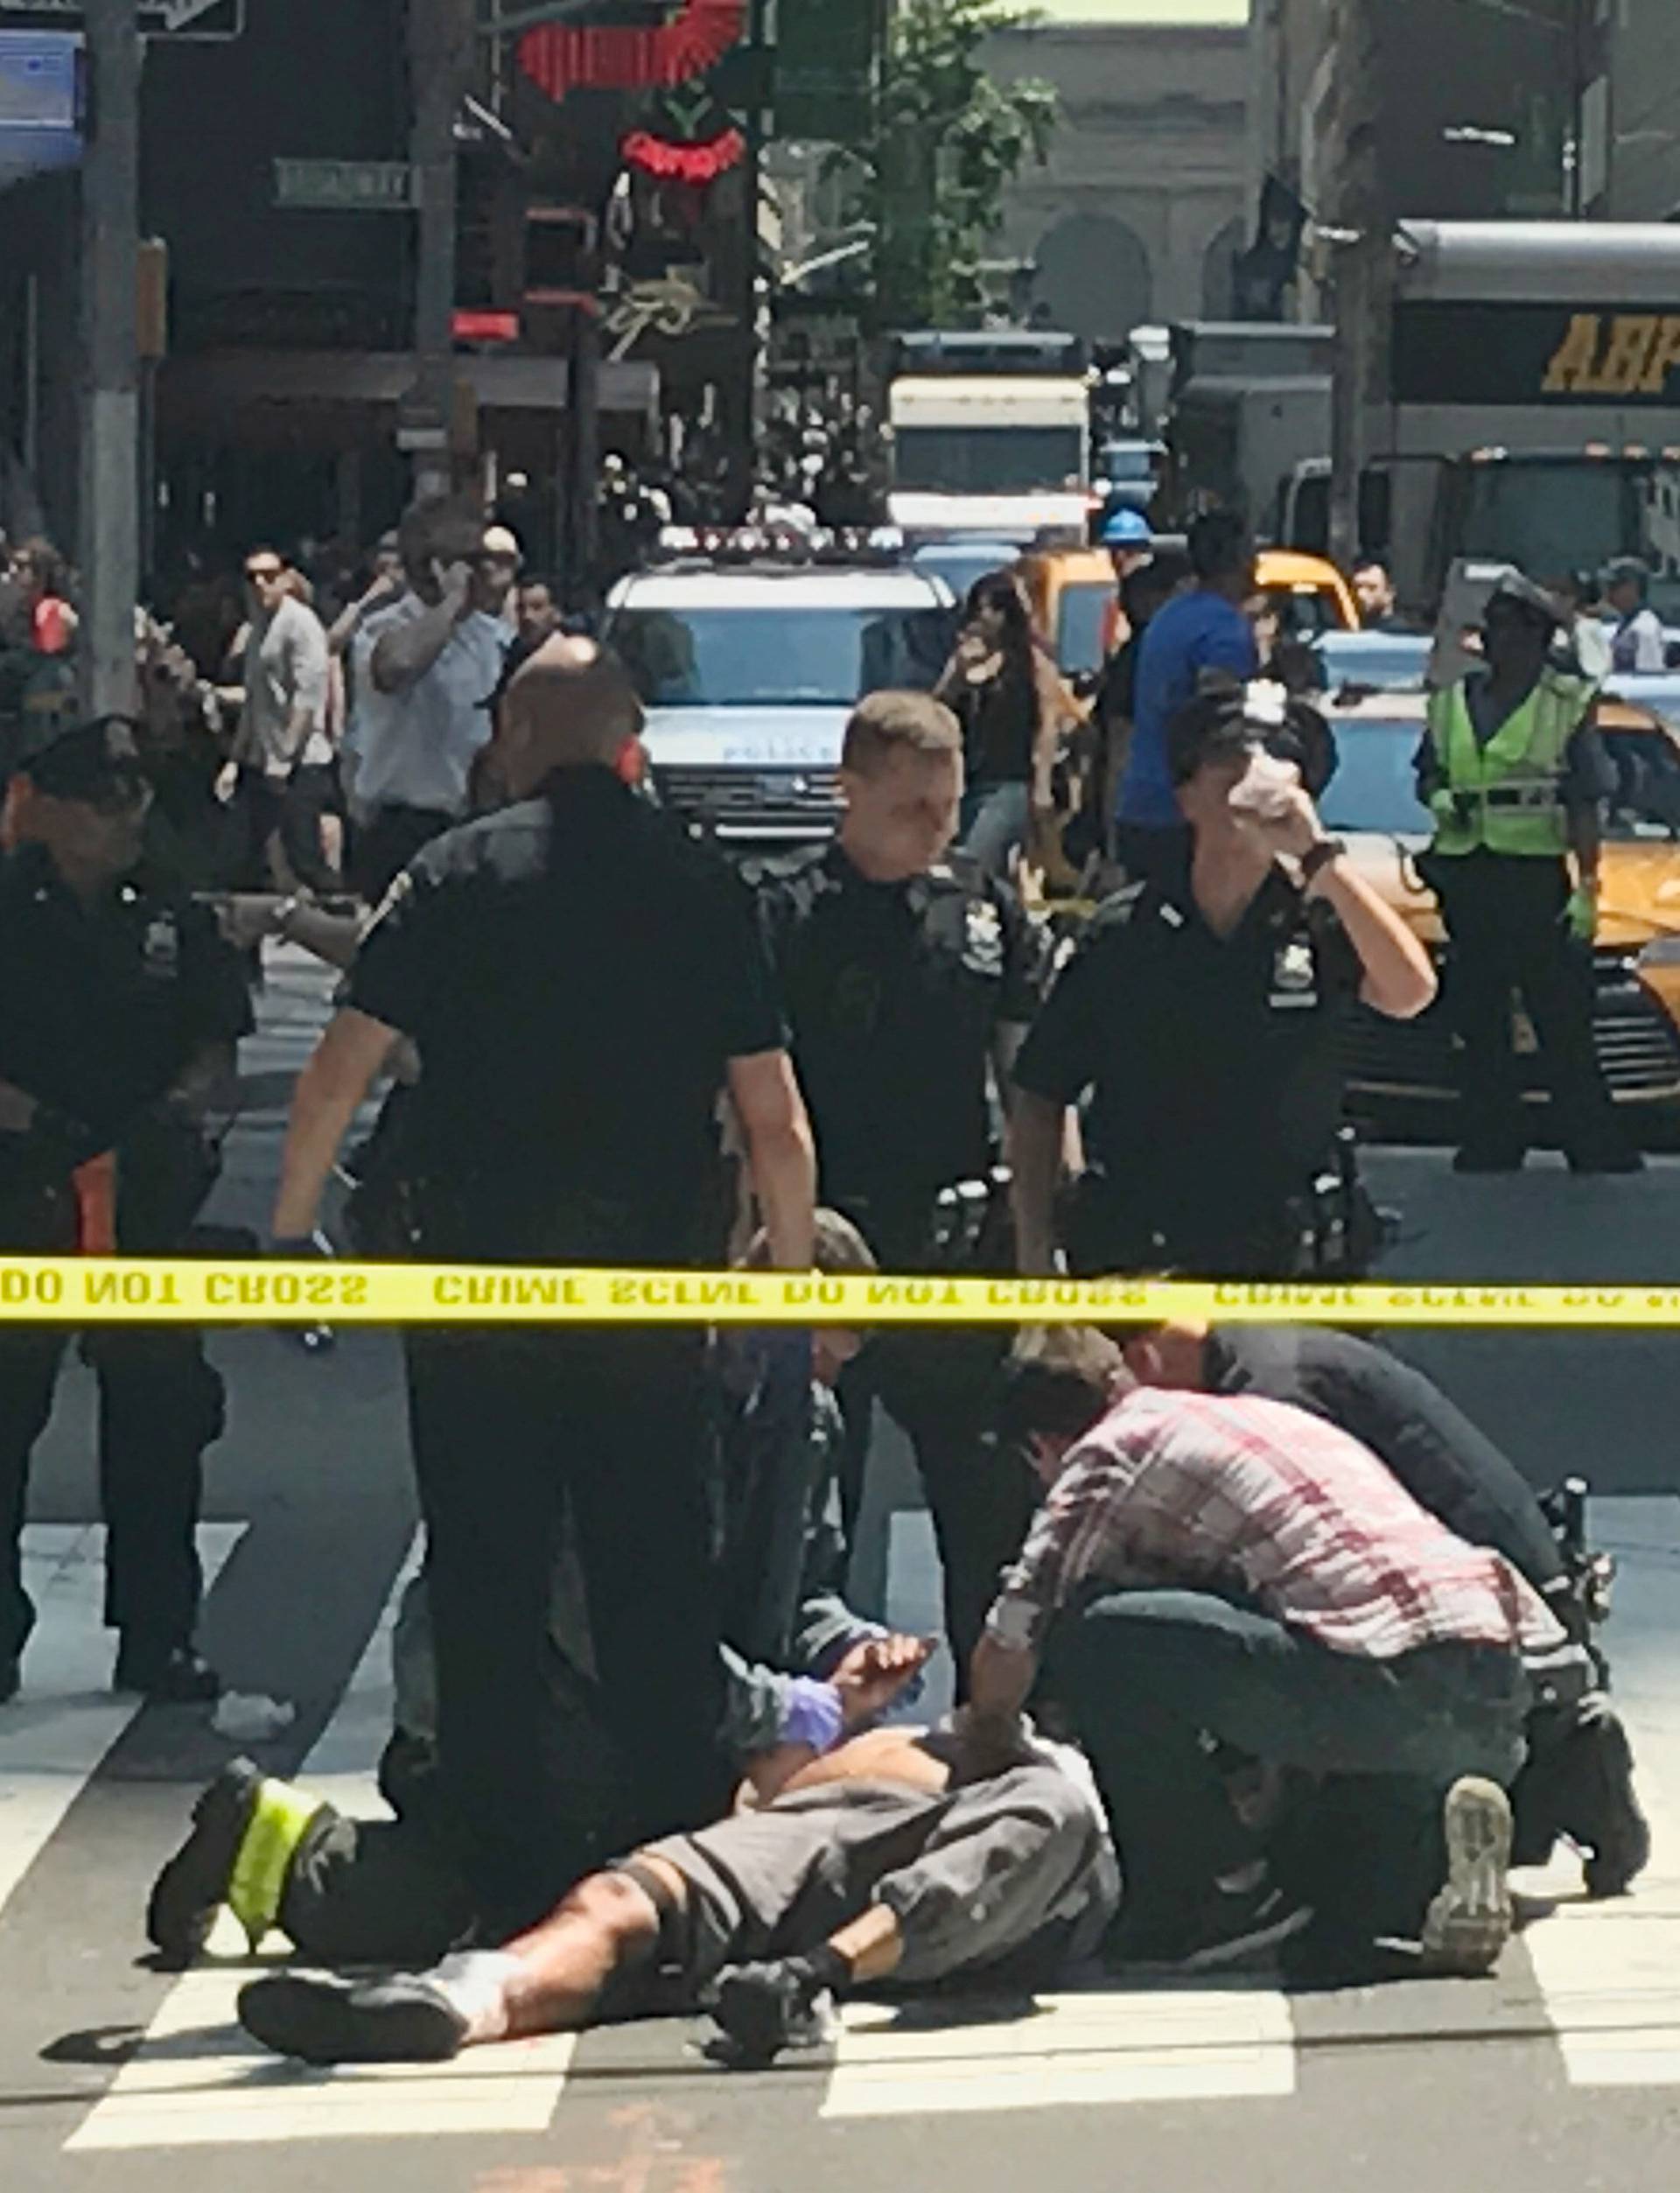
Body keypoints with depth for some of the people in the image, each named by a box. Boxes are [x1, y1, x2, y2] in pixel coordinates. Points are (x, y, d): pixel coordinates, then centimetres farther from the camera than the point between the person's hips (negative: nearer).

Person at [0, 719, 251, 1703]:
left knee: (160, 1418, 4)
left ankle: (158, 1635, 13)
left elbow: (218, 1052, 11)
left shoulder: (174, 923, 10)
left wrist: (176, 1112, -8)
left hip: (148, 1203, 3)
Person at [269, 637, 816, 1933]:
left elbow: (337, 1079, -6)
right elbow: (776, 1121, 1)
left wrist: (290, 1232, 6)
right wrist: (794, 1283, 13)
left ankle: (510, 1867, 7)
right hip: (654, 1288, 1)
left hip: (477, 1282, -1)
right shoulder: (704, 887, 2)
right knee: (658, 1586, 10)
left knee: (487, 1587, 6)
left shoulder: (456, 876, -2)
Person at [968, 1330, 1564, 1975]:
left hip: (1392, 1677, -9)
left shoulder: (1112, 1449, 6)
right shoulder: (1254, 1415, 31)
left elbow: (1014, 1636, 3)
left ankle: (1224, 1887, -1)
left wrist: (987, 1739, 22)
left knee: (1091, 1630, -4)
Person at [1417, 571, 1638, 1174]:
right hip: (1466, 877, 5)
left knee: (1564, 1025, -4)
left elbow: (1585, 808, -3)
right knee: (1477, 1023, 8)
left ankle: (1602, 1155, 0)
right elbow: (1426, 775, 23)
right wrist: (1438, 797, -1)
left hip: (1538, 879, -4)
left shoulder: (1569, 706, -1)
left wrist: (1587, 890, -9)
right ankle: (1490, 1149, 15)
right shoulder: (1452, 702, 12)